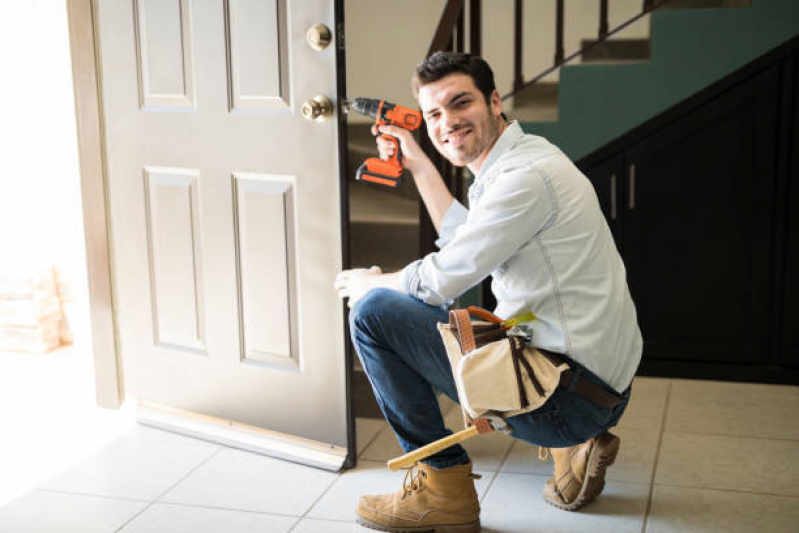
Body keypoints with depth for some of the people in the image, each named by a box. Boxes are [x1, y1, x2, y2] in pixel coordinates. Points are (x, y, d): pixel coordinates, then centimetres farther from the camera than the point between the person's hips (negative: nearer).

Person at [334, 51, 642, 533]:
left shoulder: (525, 175, -18)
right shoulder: (523, 156, 14)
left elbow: (440, 280, -14)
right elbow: (465, 244, 24)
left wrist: (369, 281, 6)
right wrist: (419, 164, 23)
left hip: (571, 395, -10)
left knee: (372, 311, -9)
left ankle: (444, 489, 3)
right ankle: (573, 447, 17)